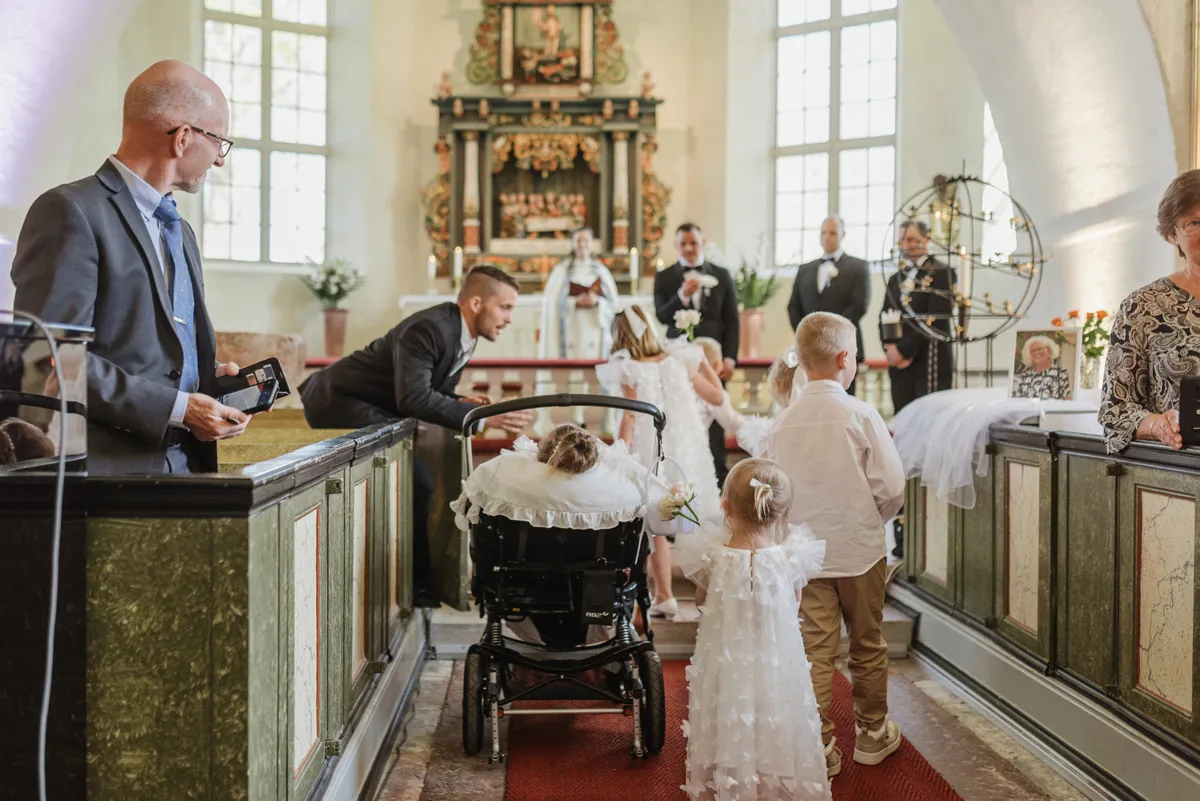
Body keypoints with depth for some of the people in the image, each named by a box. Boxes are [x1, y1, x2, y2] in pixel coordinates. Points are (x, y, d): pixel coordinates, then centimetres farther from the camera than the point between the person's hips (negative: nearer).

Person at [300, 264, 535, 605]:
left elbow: (433, 390, 13)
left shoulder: (460, 335, 6)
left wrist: (460, 403, -8)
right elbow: (413, 398, -34)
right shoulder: (429, 329, -25)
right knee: (417, 483, -15)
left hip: (358, 406, 10)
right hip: (339, 403, -10)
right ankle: (413, 581, 0)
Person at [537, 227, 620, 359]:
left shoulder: (601, 270, 11)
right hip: (571, 331, -2)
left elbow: (613, 300, 7)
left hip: (595, 333, 2)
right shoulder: (562, 269, 3)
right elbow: (551, 301, -2)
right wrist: (575, 302, -15)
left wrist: (597, 301, -12)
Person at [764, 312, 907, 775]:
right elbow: (892, 489, -13)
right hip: (859, 552, -2)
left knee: (816, 653, 8)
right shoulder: (859, 415, -14)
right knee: (868, 647, 16)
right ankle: (872, 735, 31)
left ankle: (820, 748, 13)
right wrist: (872, 521, 7)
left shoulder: (782, 423, -5)